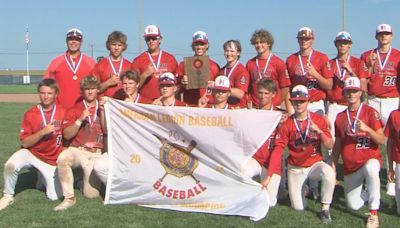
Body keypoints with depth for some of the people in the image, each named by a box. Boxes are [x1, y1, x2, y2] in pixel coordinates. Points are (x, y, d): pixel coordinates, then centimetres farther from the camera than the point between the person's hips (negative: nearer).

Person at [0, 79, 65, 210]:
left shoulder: (63, 112, -4)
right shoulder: (30, 114, -8)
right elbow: (24, 143, -10)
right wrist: (42, 132, -24)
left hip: (52, 161, 1)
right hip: (31, 153, -1)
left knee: (54, 196, -7)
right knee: (11, 165, -33)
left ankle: (43, 177, 26)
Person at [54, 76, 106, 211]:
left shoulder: (103, 108, 11)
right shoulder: (75, 109, 7)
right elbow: (67, 135, -2)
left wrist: (102, 111, -10)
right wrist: (80, 120, -13)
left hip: (96, 154, 1)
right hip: (77, 150, 0)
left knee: (91, 194, -10)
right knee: (62, 158, -37)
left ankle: (87, 178, 26)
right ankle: (69, 197, -22)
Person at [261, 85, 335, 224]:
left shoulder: (319, 120, -5)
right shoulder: (287, 125, -6)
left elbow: (330, 146, -9)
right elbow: (277, 151, -12)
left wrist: (319, 131, -28)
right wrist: (268, 177, -19)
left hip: (315, 164, -1)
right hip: (295, 169, 1)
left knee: (329, 173, -35)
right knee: (298, 207, -3)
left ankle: (325, 209, -15)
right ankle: (302, 188, 32)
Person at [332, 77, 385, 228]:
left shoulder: (370, 112, -6)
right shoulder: (340, 117, 7)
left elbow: (382, 140, -13)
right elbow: (338, 145, 11)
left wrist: (366, 128, -29)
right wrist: (333, 166, 7)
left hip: (370, 159, -4)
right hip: (350, 166, 5)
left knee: (371, 169, -41)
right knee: (353, 206, 4)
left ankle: (374, 214, -28)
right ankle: (370, 194, 38)